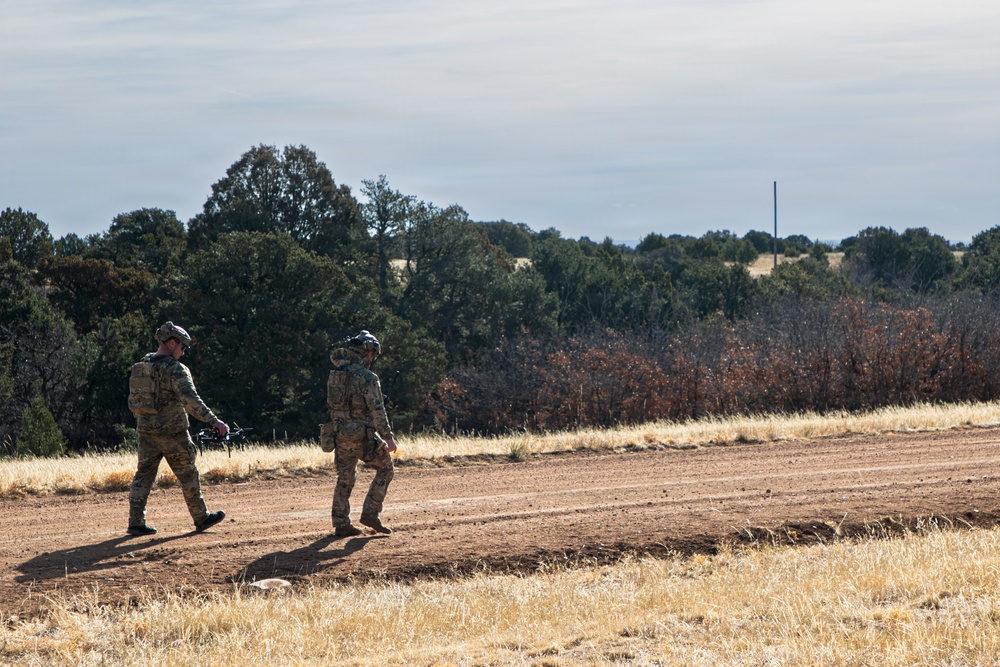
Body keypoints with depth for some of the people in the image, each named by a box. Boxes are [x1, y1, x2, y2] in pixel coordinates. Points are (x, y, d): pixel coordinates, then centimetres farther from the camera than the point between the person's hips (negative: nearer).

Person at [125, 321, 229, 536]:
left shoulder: (140, 367, 9)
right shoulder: (175, 369, -14)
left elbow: (132, 402, 16)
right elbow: (191, 400, -24)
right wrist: (214, 421, -26)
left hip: (146, 431, 6)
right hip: (172, 433, -6)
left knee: (143, 476, 7)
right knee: (188, 476, 8)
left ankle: (136, 522, 0)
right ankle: (201, 518, 17)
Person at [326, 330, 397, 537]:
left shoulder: (336, 373, 5)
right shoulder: (367, 377, -14)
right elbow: (377, 409, -16)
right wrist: (388, 436, -14)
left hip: (340, 432, 6)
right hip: (362, 434, -6)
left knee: (345, 478, 13)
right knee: (385, 468, 10)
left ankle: (341, 524, 10)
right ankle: (370, 514, 3)